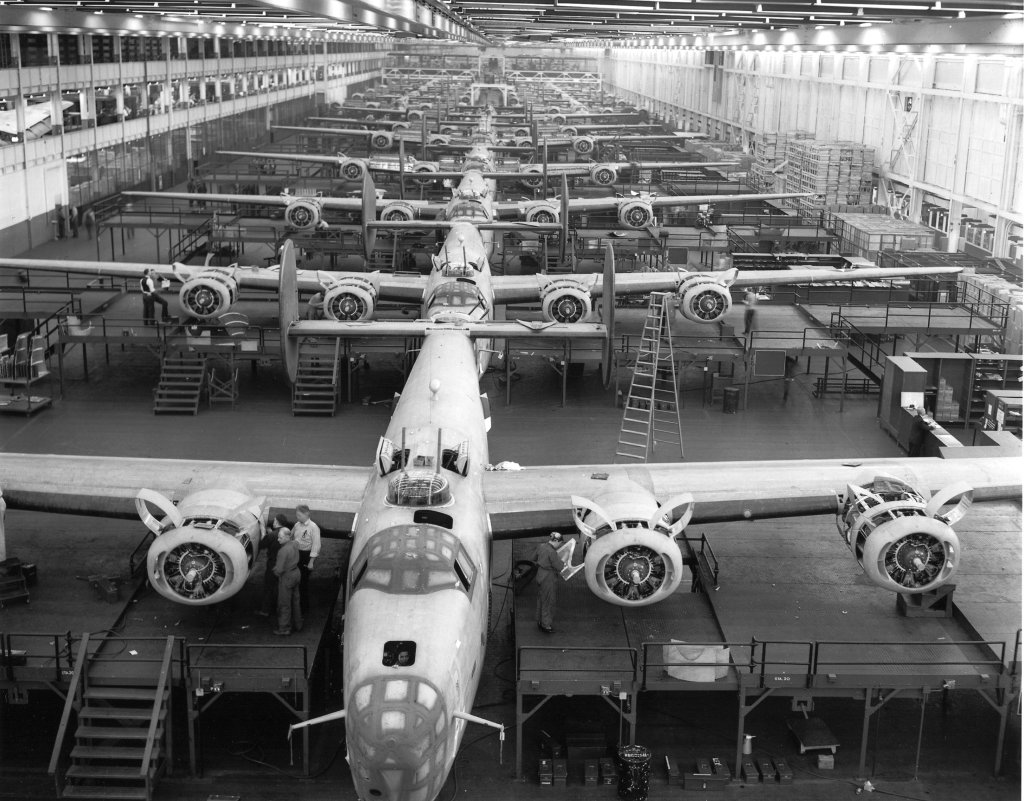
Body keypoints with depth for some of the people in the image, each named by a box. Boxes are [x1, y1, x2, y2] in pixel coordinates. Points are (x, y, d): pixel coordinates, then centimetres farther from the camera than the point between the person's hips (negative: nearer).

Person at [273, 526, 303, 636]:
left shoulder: (283, 550, -27)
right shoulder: (295, 544, -4)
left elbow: (279, 569, -23)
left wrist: (275, 571, -3)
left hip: (286, 577, -8)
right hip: (296, 573, 8)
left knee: (284, 604, 5)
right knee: (295, 601, 20)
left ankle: (284, 629, 13)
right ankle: (297, 625, 32)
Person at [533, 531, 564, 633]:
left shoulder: (541, 546, -2)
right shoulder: (552, 552, -26)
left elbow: (535, 558, 14)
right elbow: (559, 567, -21)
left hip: (540, 575, 8)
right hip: (548, 578, -8)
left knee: (540, 599, 22)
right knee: (548, 602, 7)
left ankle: (540, 621, 37)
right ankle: (546, 625, 19)